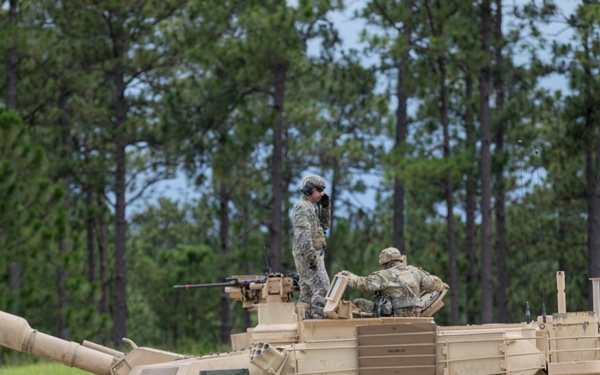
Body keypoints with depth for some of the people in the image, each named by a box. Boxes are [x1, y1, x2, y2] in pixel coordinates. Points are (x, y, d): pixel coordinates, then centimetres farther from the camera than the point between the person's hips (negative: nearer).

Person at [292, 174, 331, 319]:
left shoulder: (310, 207, 20)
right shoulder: (302, 207, -11)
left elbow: (324, 226, 24)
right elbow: (303, 234, -21)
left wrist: (325, 207, 12)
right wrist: (311, 256, -25)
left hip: (312, 256, 10)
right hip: (308, 256, -10)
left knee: (307, 293, 10)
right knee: (322, 287, -17)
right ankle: (319, 318, -23)